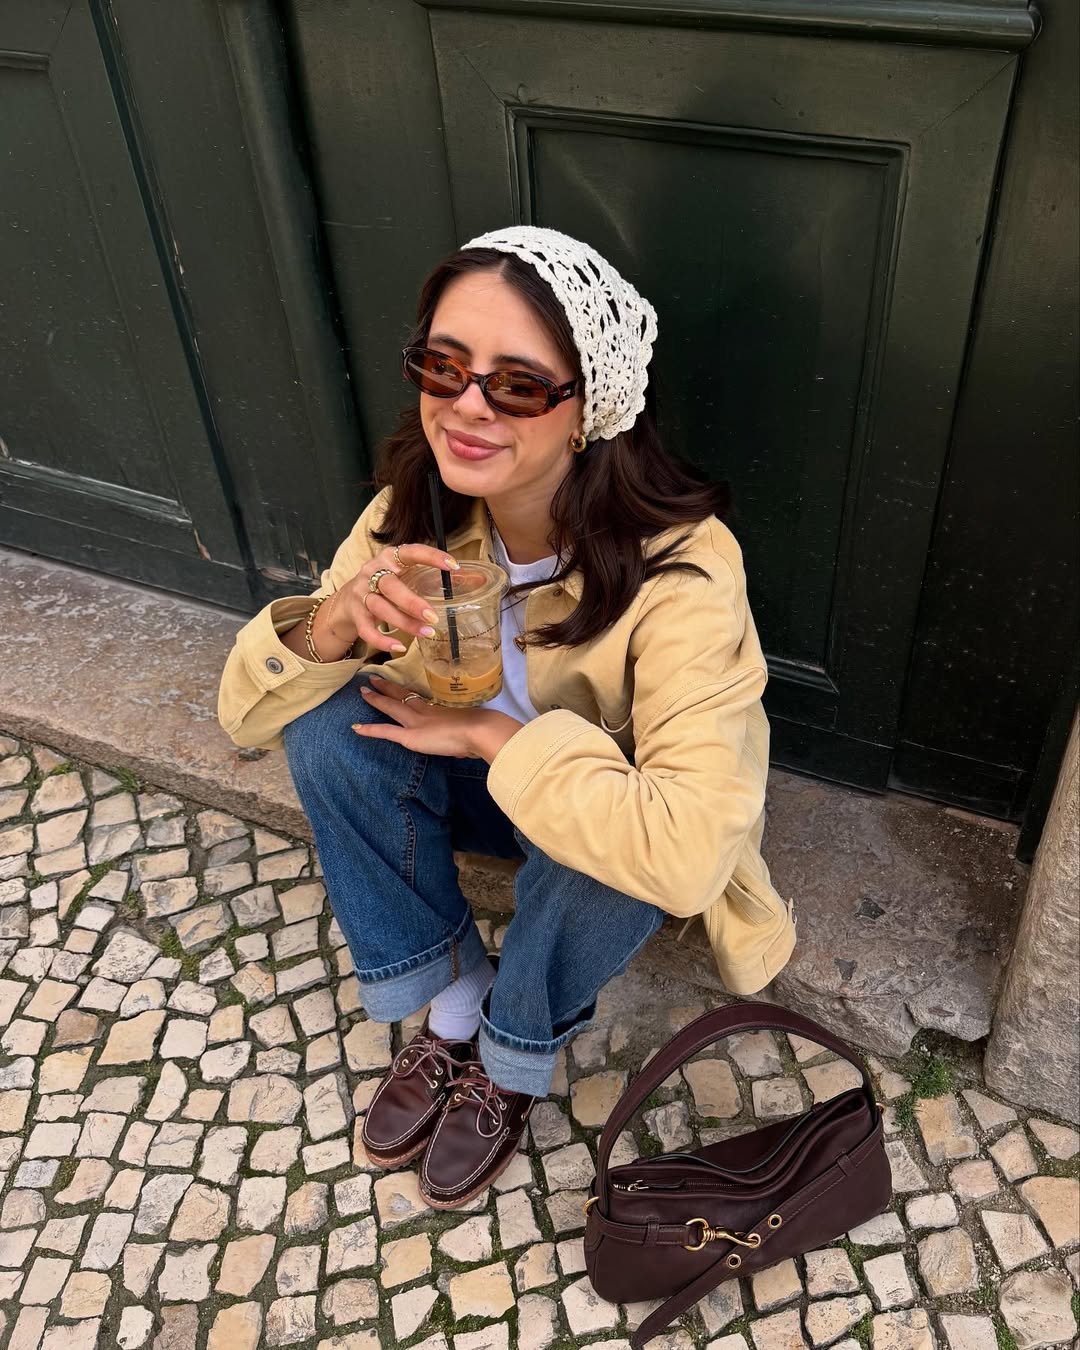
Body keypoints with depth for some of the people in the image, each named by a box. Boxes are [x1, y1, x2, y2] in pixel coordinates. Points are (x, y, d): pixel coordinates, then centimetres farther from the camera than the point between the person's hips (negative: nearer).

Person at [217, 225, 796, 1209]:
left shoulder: (678, 568, -33)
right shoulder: (418, 514, -18)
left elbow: (690, 849, -42)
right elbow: (248, 713, -13)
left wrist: (492, 733, -33)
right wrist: (332, 622, -35)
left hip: (604, 820, -3)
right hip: (483, 783, 4)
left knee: (608, 857, -36)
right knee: (326, 722, -21)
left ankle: (513, 1060, -2)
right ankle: (450, 1002, -3)